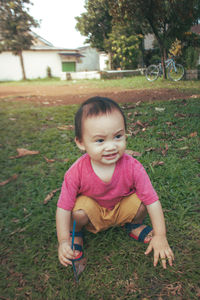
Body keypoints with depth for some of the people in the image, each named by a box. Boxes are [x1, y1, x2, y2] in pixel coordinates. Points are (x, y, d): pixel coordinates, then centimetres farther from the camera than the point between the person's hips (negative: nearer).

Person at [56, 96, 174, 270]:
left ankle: (134, 225, 10)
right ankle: (76, 233, 5)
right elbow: (63, 207, -20)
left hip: (122, 209, 2)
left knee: (141, 200, -25)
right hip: (93, 213, -1)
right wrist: (63, 241, -25)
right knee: (79, 210, -32)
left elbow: (152, 200, -21)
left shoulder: (132, 167, -29)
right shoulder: (77, 172, -30)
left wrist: (160, 236, -20)